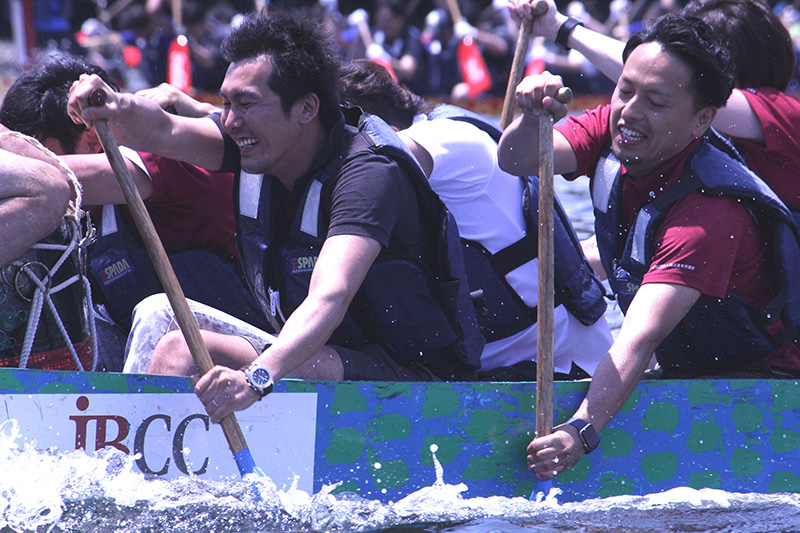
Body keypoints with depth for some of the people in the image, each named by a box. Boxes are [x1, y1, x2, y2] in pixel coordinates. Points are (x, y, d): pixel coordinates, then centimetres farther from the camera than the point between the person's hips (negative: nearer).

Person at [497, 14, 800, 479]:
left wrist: (581, 431, -49)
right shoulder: (612, 128, -7)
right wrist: (532, 121, -42)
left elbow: (641, 338, -39)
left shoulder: (713, 211, -30)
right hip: (685, 375, 8)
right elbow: (516, 161, -19)